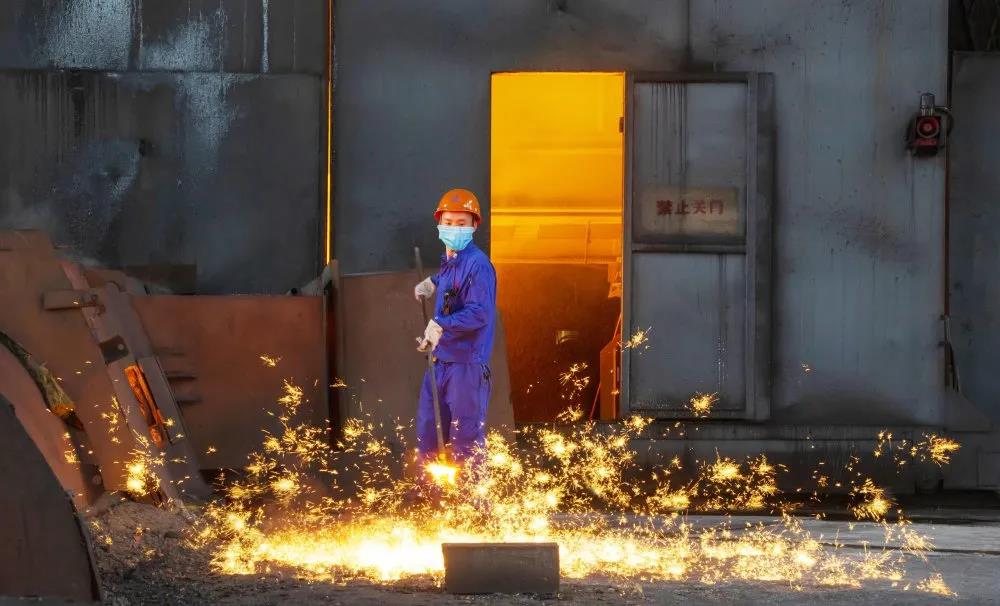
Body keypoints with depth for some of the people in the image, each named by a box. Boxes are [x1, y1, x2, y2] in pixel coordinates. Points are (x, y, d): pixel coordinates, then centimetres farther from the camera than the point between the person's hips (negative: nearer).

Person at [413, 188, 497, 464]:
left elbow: (480, 313, -26)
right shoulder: (448, 261, 11)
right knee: (427, 432, 14)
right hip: (440, 360, 9)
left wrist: (441, 325, -32)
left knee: (465, 440, -4)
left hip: (467, 364, -9)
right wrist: (433, 282, 27)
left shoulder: (477, 265, -16)